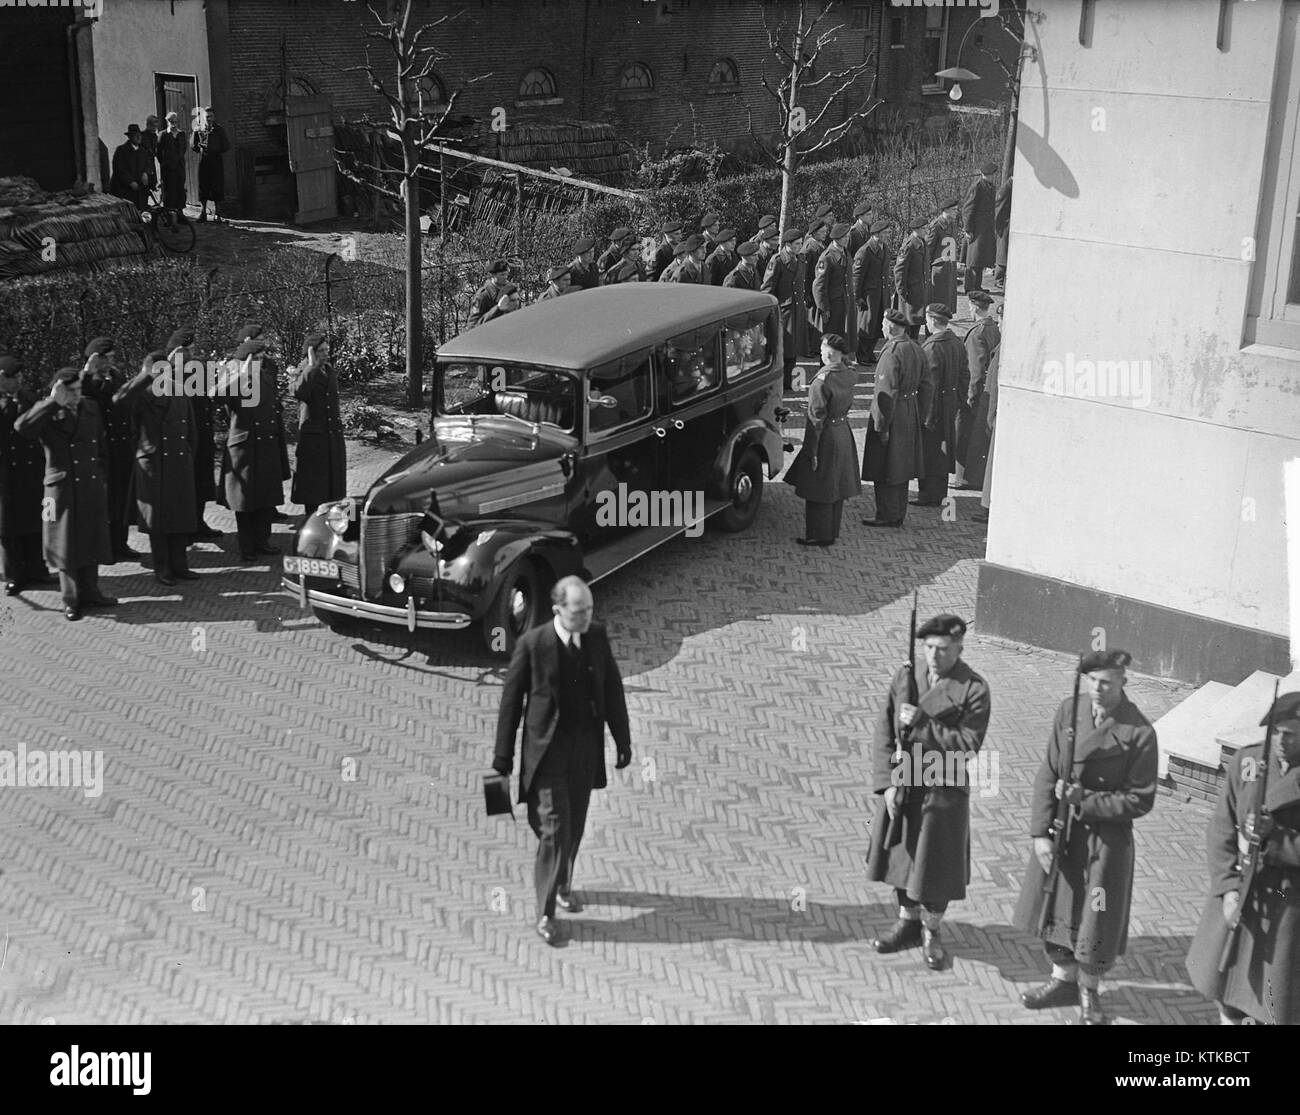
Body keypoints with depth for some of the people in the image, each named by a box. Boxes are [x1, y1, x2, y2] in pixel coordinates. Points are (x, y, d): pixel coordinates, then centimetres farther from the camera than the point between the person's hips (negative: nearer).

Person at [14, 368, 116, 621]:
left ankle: (89, 593, 26)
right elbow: (22, 427, -29)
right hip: (63, 490, -4)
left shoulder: (91, 408, 7)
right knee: (67, 545, 3)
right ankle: (71, 600, 14)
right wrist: (53, 403, -26)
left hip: (92, 488, 5)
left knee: (92, 541, 12)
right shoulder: (48, 413, -8)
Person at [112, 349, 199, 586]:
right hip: (152, 466, -4)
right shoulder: (141, 398, -5)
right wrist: (146, 377, -27)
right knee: (157, 520, 3)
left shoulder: (180, 395, 9)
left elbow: (191, 431, 17)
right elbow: (118, 401, -28)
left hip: (180, 465, 4)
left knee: (182, 517, 7)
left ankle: (179, 566, 18)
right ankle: (162, 569, 12)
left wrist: (188, 455, 9)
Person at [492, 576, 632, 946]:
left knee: (574, 825, 16)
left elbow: (612, 689, 7)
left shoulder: (597, 637, -1)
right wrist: (503, 754, -4)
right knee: (553, 829, -8)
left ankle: (562, 884, 41)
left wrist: (622, 739, 7)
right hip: (547, 750, -4)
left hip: (586, 749, 5)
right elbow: (511, 699, -7)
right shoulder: (532, 644, -14)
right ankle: (546, 913, 2)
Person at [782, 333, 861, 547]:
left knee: (819, 490, 4)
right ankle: (832, 532, 28)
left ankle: (819, 535, 12)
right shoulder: (850, 375, -2)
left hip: (826, 436, -8)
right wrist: (844, 357, 10)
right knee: (835, 488, 18)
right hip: (844, 434, 8)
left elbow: (817, 419, -21)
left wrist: (812, 451, -18)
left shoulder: (821, 381, -23)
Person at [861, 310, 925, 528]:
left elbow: (887, 392, -23)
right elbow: (920, 383, 13)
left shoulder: (892, 352, -21)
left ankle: (887, 516, 7)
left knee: (885, 468, 2)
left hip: (893, 414, -9)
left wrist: (882, 426, -21)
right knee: (901, 467, 16)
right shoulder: (916, 349, 6)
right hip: (911, 414, 9)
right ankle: (898, 514, 24)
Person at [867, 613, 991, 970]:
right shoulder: (905, 676, -2)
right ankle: (908, 921, 38)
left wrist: (922, 724, -25)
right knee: (902, 856, 18)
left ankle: (930, 931, 30)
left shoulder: (974, 690, -14)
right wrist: (886, 783, -8)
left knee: (936, 864, 7)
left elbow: (968, 744, -19)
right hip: (899, 784, 4)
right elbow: (884, 732, -1)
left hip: (942, 790, -4)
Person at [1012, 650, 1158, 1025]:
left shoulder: (1139, 733, -16)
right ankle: (1064, 979, 42)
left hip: (1106, 838, -4)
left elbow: (1140, 800, -11)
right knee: (1056, 909, 18)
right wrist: (1041, 831, -7)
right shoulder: (1069, 711, -3)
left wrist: (1084, 799, -19)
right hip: (1060, 830, 4)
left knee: (1096, 920, 7)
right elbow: (1048, 775, -1)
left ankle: (1089, 994, 32)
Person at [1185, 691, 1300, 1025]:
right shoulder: (1246, 761, -4)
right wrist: (1228, 886, -10)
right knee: (1221, 973, 20)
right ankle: (1229, 1019, 45)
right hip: (1238, 892, 4)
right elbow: (1221, 829, -2)